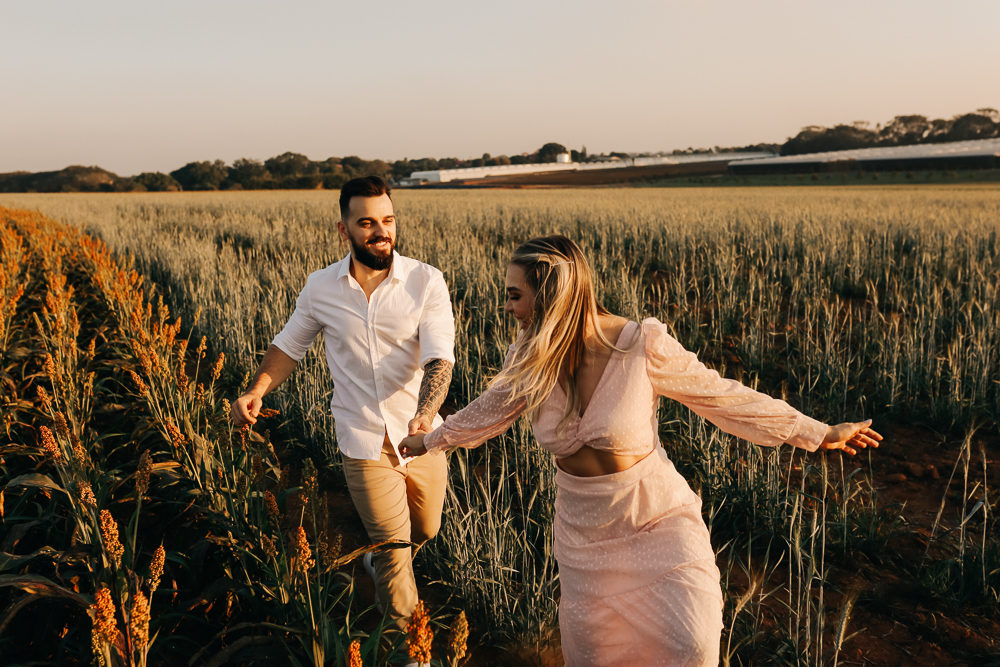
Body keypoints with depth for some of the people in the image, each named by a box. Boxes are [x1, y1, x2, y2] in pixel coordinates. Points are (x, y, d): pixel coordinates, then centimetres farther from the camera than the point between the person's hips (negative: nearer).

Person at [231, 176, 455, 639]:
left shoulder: (426, 282, -12)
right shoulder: (320, 288, -4)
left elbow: (440, 358, -21)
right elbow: (289, 345, 10)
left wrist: (426, 414, -39)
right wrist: (256, 392, -6)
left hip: (420, 437, 1)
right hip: (363, 441, -1)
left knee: (425, 531, 23)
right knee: (392, 545, 2)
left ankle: (379, 558, 58)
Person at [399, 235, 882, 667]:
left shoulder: (641, 347, -22)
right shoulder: (530, 354, -10)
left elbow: (724, 397, -11)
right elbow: (490, 408, 10)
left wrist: (818, 433, -5)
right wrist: (428, 442, 22)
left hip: (656, 513, -3)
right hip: (583, 524, 4)